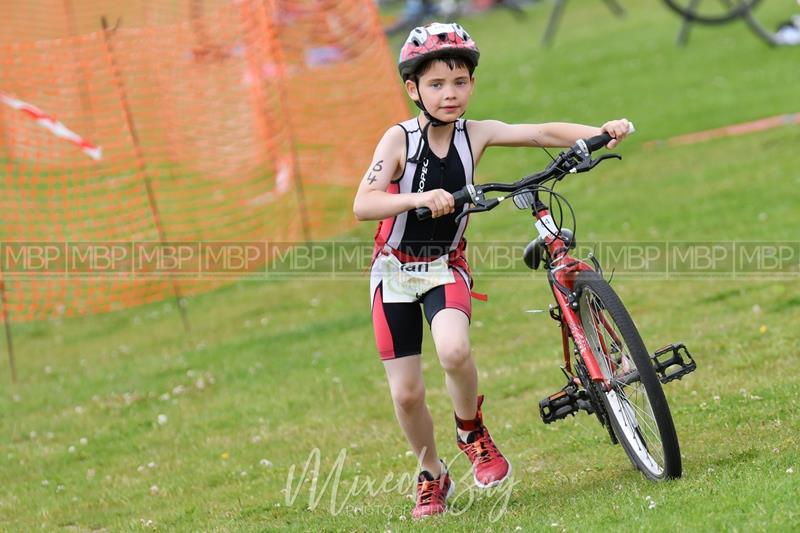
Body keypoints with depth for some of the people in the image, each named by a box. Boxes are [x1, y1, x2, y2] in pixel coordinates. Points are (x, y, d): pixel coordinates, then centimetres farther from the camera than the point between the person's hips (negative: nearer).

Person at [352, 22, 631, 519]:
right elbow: (363, 205, -28)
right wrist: (420, 197, -43)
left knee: (455, 351, -30)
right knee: (407, 393, -1)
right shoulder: (399, 139, -17)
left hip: (447, 267, 1)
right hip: (396, 271, -1)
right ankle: (432, 475, 25)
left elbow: (544, 133, -15)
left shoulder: (476, 135, -9)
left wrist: (600, 131, -31)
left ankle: (472, 431, -1)